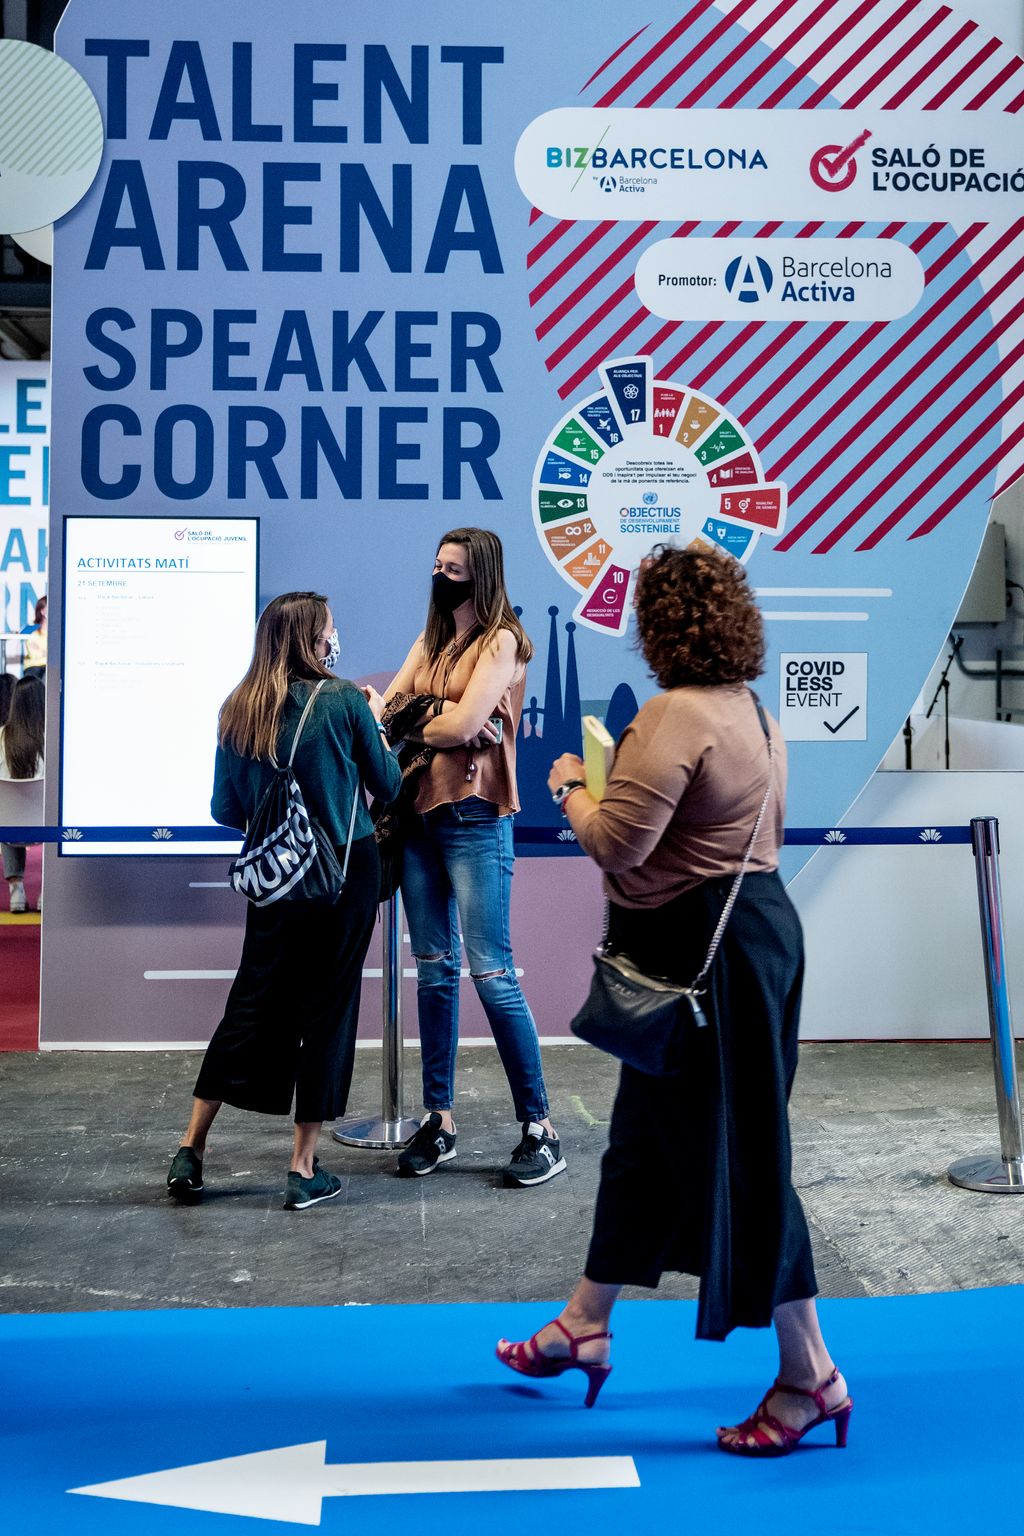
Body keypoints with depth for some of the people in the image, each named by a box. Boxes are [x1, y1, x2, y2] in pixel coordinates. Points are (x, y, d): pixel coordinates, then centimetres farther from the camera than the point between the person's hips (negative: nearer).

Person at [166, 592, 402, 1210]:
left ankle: (191, 1151, 18)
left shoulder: (238, 711, 0)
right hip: (345, 873, -3)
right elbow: (388, 785, 0)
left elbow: (227, 810, 4)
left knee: (252, 1003, 15)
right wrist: (376, 722, 15)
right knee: (327, 1008, 5)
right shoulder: (344, 700, -9)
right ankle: (305, 1171, 12)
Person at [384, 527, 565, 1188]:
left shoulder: (501, 641, -6)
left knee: (492, 972, -7)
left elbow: (462, 724, -17)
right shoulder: (430, 642, 17)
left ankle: (540, 1128, 4)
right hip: (421, 812, 7)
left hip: (475, 818, -7)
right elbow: (387, 708, 5)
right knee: (434, 970, 9)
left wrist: (412, 726, 2)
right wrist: (442, 725, -14)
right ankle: (439, 1120, 18)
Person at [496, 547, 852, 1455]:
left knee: (737, 1152, -1)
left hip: (705, 949, -11)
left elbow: (615, 846, -25)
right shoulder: (751, 712, 11)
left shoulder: (676, 715, -20)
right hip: (753, 922, 11)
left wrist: (571, 784, -6)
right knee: (648, 1137, 18)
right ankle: (585, 1326, 33)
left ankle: (810, 1375, 11)